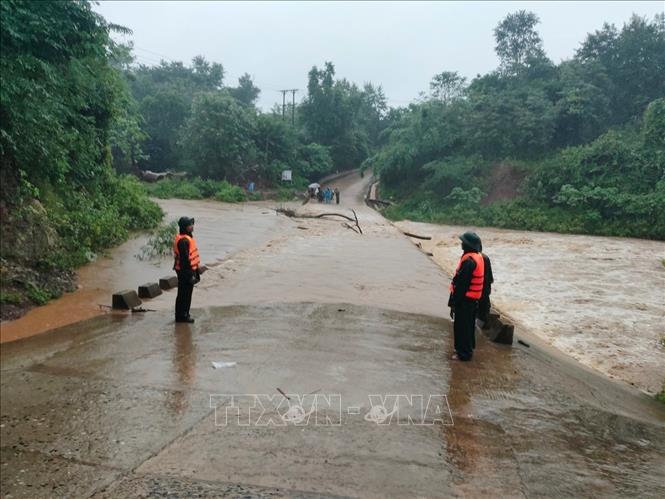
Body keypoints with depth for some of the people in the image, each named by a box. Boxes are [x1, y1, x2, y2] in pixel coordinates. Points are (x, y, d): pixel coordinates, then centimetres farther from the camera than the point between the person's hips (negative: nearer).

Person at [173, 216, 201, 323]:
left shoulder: (188, 238, 12)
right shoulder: (183, 241, -21)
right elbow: (184, 259, -24)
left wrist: (196, 272, 21)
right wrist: (190, 274, -22)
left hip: (189, 269, 10)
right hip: (185, 271, -10)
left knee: (186, 294, 17)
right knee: (184, 294, -1)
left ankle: (184, 314, 27)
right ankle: (181, 316, 7)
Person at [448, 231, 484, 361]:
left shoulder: (469, 261, -23)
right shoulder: (478, 257, 10)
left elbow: (461, 283, -23)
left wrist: (453, 301, -18)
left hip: (465, 298, -10)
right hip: (473, 298, 10)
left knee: (462, 326, -1)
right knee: (468, 325, 19)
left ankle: (464, 353, 5)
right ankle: (467, 349, 30)